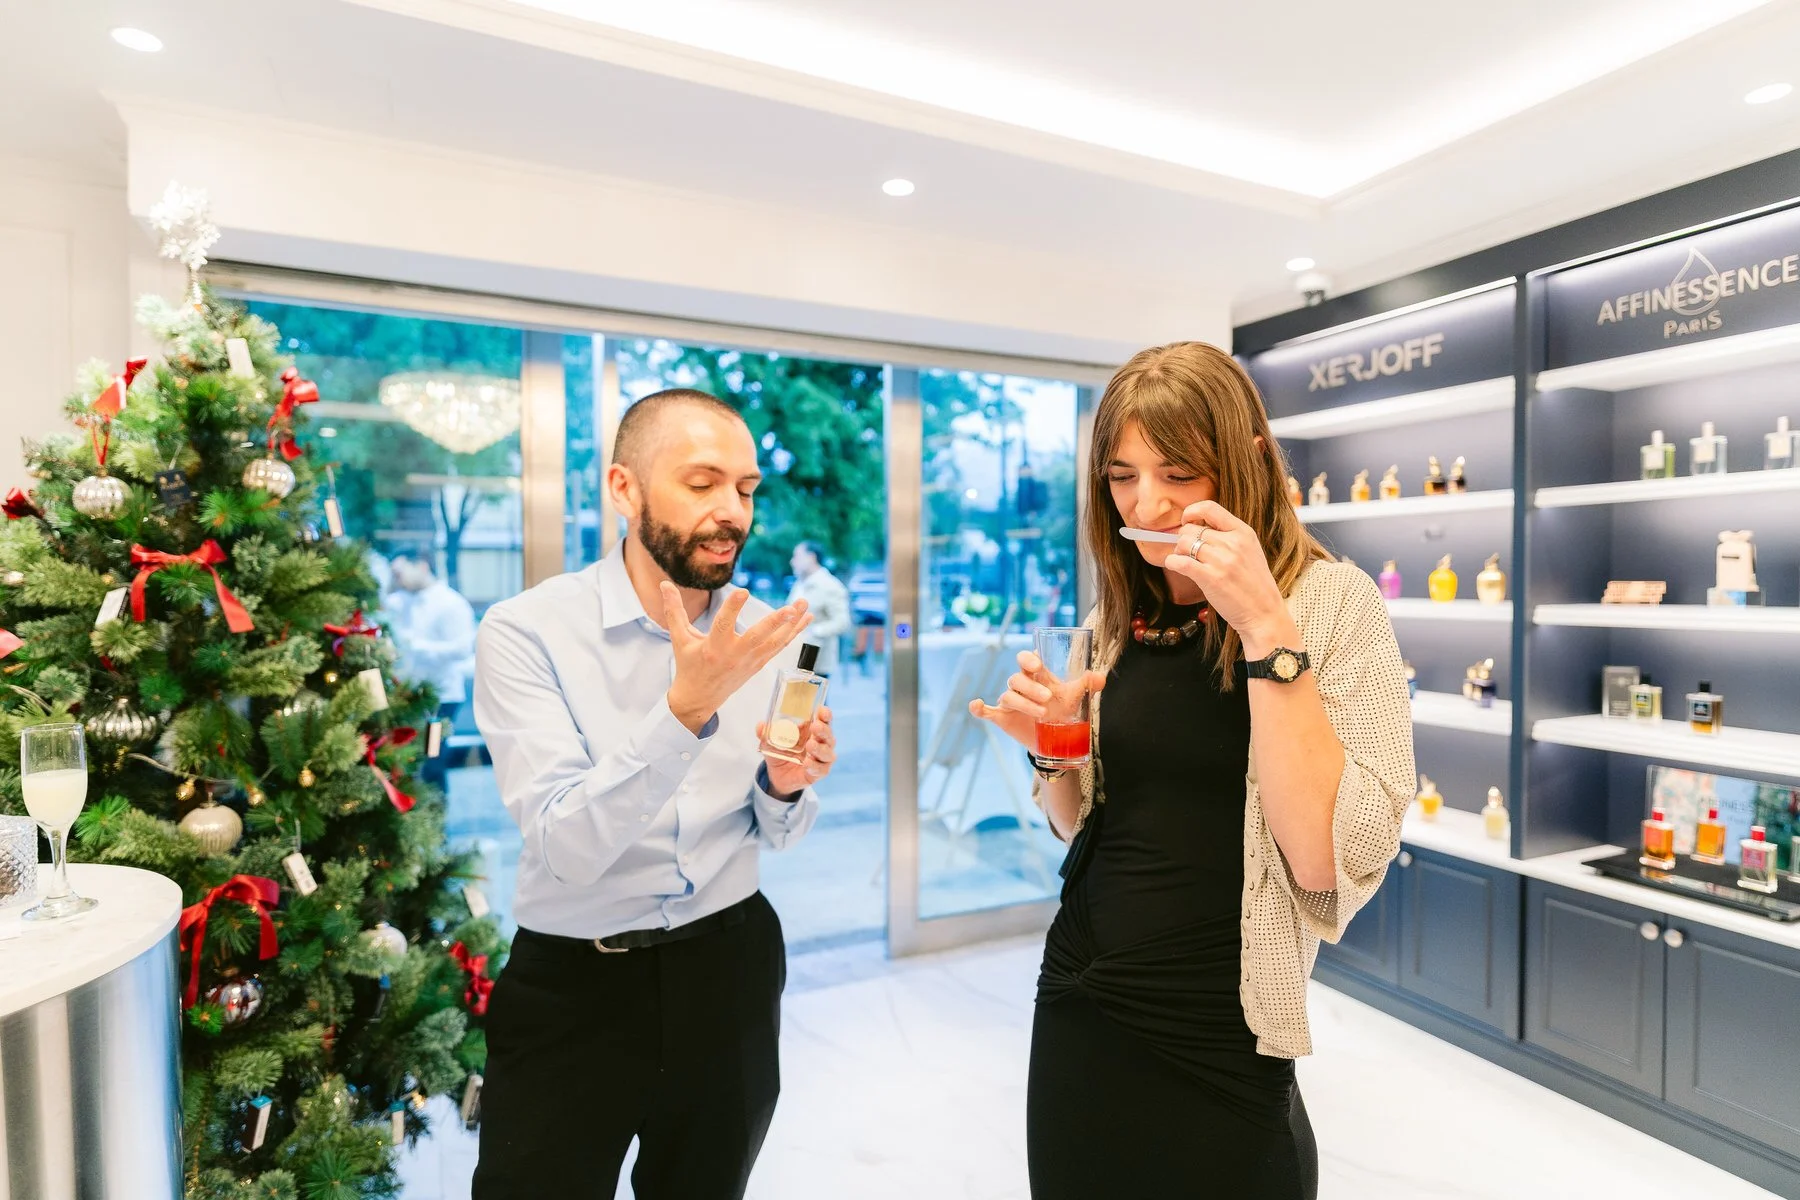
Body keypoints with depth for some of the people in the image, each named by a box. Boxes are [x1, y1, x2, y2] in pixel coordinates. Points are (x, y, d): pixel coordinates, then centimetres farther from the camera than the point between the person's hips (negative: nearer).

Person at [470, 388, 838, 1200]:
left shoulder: (766, 635, -4)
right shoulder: (527, 631, -16)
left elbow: (776, 836, 5)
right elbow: (567, 849, -25)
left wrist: (786, 786, -17)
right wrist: (687, 709, -36)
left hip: (731, 969, 4)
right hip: (572, 985, -3)